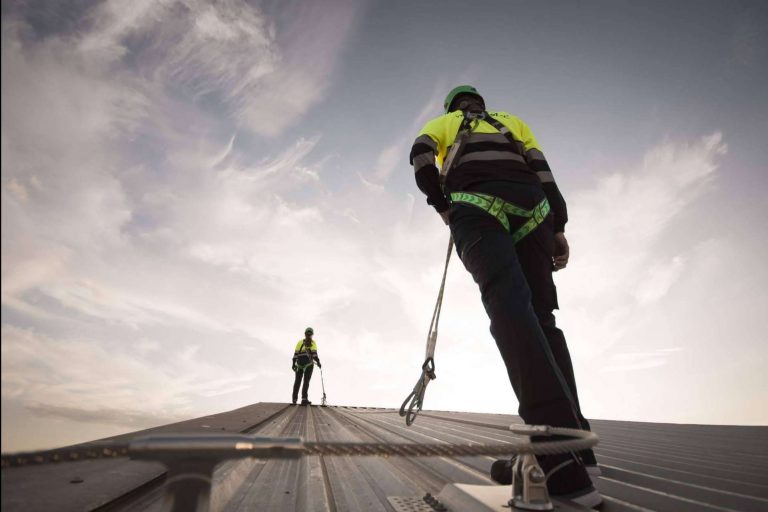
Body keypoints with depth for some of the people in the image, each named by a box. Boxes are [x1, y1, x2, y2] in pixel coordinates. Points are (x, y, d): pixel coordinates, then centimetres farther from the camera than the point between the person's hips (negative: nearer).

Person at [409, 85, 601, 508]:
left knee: (510, 307, -23)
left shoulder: (445, 122, 32)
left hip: (476, 204, -4)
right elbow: (541, 168, 20)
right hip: (531, 208, 4)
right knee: (540, 316, 1)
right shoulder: (511, 121, 37)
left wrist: (441, 203, 15)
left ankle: (560, 459, -36)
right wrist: (557, 226, 12)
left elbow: (420, 153, 9)